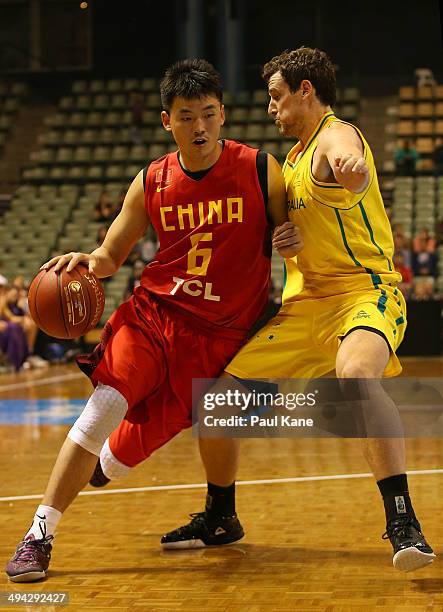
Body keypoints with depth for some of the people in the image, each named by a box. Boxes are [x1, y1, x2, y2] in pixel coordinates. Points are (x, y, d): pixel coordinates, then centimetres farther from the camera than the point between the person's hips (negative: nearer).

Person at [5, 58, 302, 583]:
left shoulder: (260, 171, -5)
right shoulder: (151, 183, 1)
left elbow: (288, 238, 5)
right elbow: (112, 255, 11)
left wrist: (293, 242, -20)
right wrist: (87, 260, -12)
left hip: (221, 333, 0)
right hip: (153, 312, 1)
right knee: (105, 404, -19)